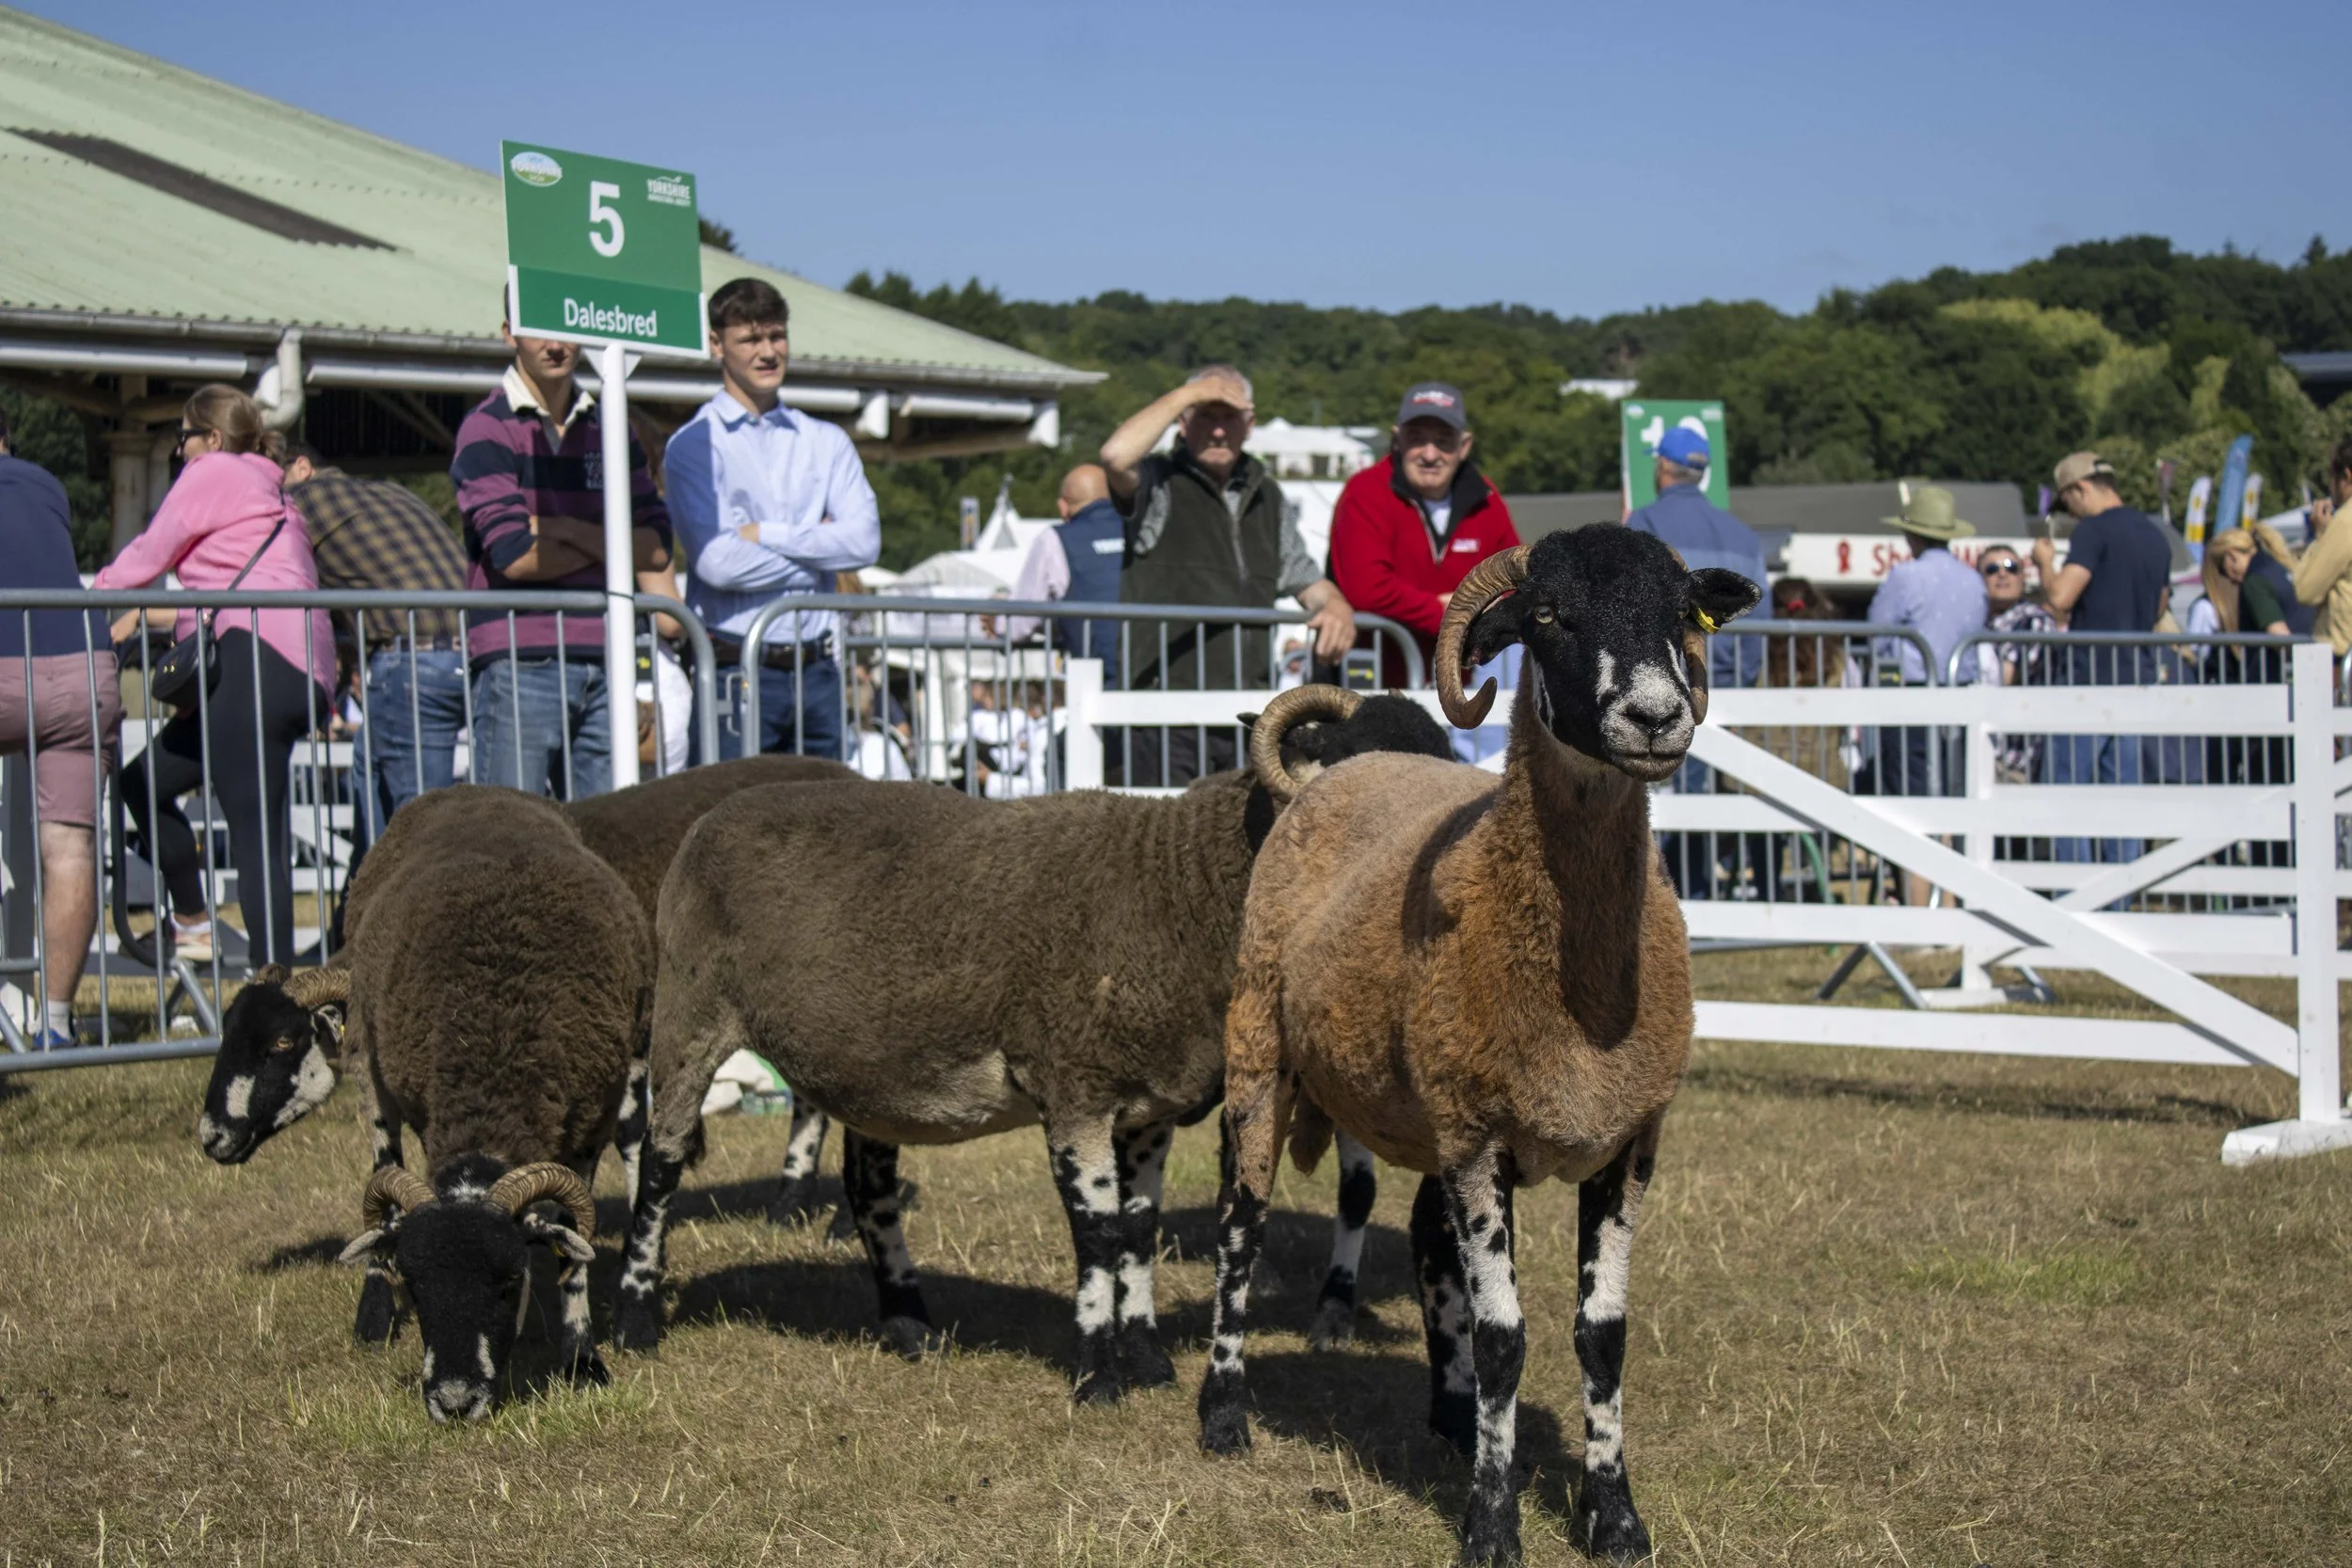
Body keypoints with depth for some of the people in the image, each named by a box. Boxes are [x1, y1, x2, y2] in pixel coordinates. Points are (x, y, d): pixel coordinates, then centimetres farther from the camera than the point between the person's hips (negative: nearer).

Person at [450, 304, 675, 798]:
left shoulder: (610, 431, 16)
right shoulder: (487, 430, -2)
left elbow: (656, 546, 9)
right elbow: (515, 556, -11)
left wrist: (568, 529, -6)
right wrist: (609, 544, 2)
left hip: (601, 664, 5)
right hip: (518, 664, -5)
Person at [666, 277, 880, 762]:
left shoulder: (826, 442, 14)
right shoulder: (696, 444, -1)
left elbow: (864, 541, 0)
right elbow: (717, 561, -13)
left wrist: (769, 534, -8)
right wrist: (819, 545, -2)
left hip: (817, 668, 4)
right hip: (737, 672, -4)